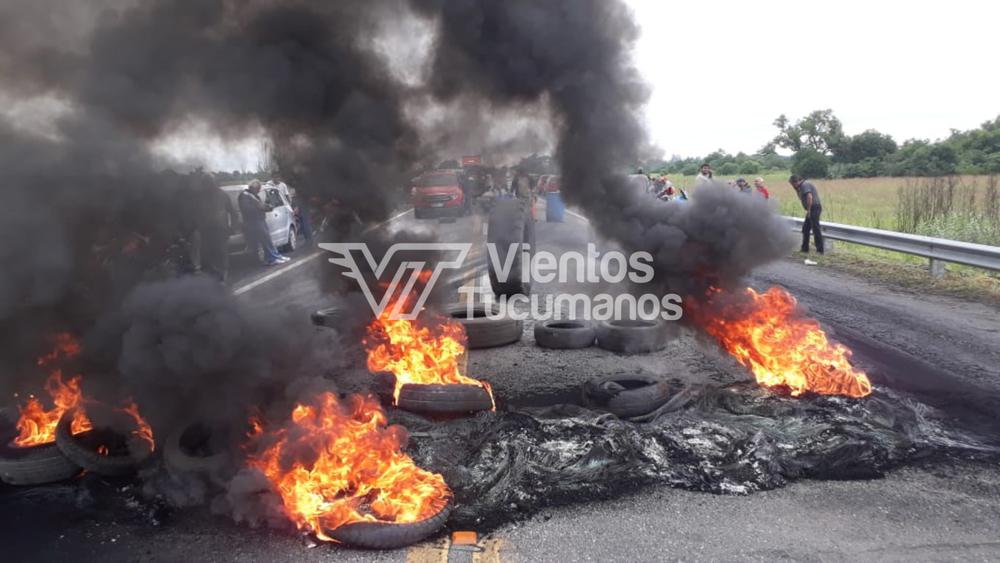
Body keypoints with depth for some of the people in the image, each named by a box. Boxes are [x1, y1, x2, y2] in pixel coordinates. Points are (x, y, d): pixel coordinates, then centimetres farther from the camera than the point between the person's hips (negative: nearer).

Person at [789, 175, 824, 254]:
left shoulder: (804, 185, -12)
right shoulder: (803, 185, 18)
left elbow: (809, 197, -24)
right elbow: (802, 198, 20)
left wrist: (808, 210, -20)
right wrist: (798, 190, 9)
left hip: (814, 209, -11)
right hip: (812, 210, 11)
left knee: (816, 229, -7)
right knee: (805, 228, 14)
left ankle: (820, 250, -3)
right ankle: (805, 248, 20)